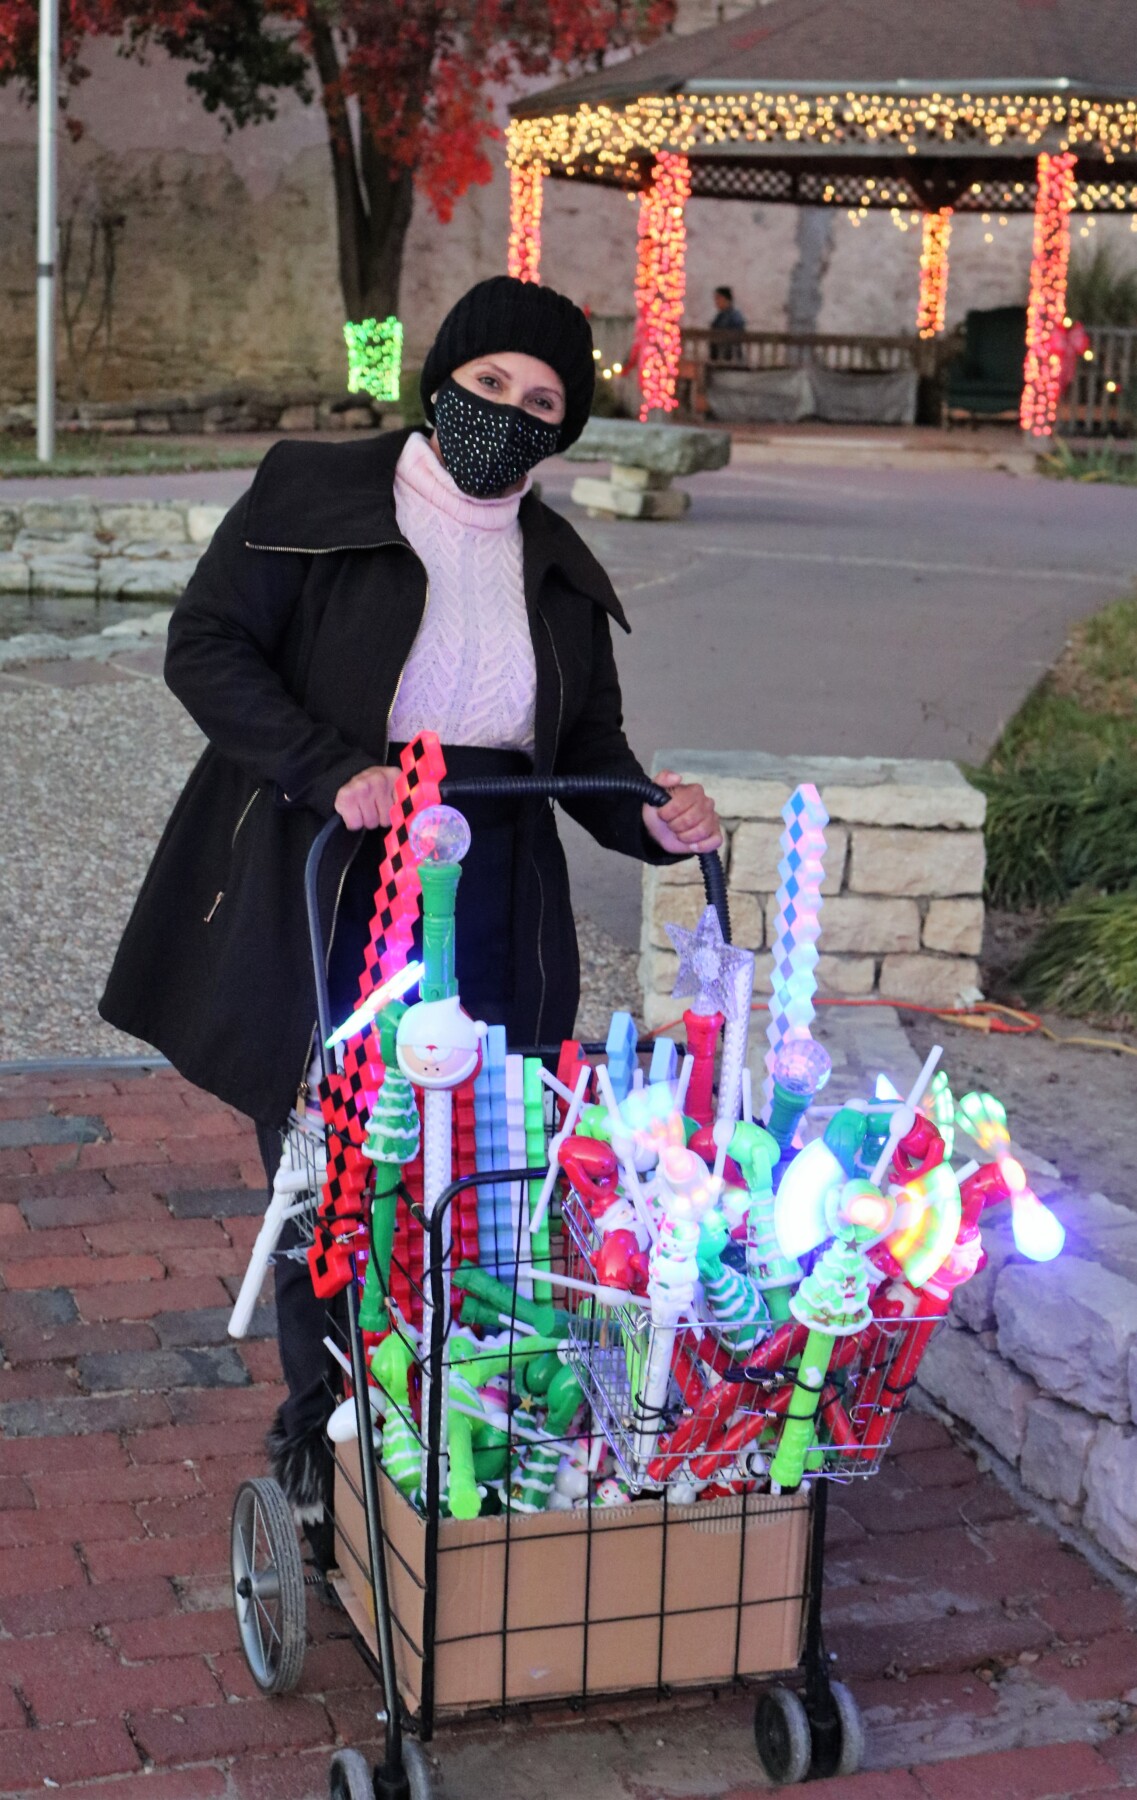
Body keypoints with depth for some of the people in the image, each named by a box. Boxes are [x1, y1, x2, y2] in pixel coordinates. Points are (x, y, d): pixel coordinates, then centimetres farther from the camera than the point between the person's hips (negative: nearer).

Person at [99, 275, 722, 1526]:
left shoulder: (560, 573, 14)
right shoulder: (312, 498, 0)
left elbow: (587, 751, 18)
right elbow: (206, 646, -7)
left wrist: (654, 820, -5)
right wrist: (330, 770, -21)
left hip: (485, 922, 3)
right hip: (325, 898, -3)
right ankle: (319, 1431, 25)